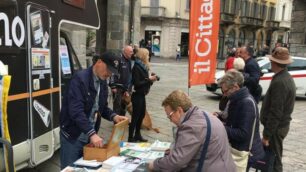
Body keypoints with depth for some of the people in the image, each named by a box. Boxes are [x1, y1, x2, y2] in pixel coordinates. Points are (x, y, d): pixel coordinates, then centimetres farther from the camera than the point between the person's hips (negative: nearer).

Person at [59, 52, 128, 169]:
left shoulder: (103, 82, 6)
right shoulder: (80, 79, -19)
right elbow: (76, 111, -28)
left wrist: (113, 116, -6)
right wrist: (92, 133, -33)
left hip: (89, 136, 7)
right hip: (72, 136, -7)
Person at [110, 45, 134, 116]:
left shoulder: (129, 61, 12)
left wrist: (128, 88, 14)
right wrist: (113, 86, -20)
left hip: (125, 88, 8)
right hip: (117, 87, -7)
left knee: (124, 105, 13)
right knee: (117, 105, -2)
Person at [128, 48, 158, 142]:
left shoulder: (143, 66, 11)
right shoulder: (136, 67, -16)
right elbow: (137, 83, -21)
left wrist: (151, 79, -2)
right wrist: (149, 79, -18)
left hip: (142, 95, 9)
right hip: (137, 95, -9)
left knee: (142, 114, 16)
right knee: (135, 116, -3)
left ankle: (137, 135, 29)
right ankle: (130, 138, 7)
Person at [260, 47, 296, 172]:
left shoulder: (279, 82, -24)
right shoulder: (287, 77, 8)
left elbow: (275, 112, -25)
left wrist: (266, 134, -19)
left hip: (276, 127, -9)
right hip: (282, 125, 9)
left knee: (273, 161, 3)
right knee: (274, 158, 21)